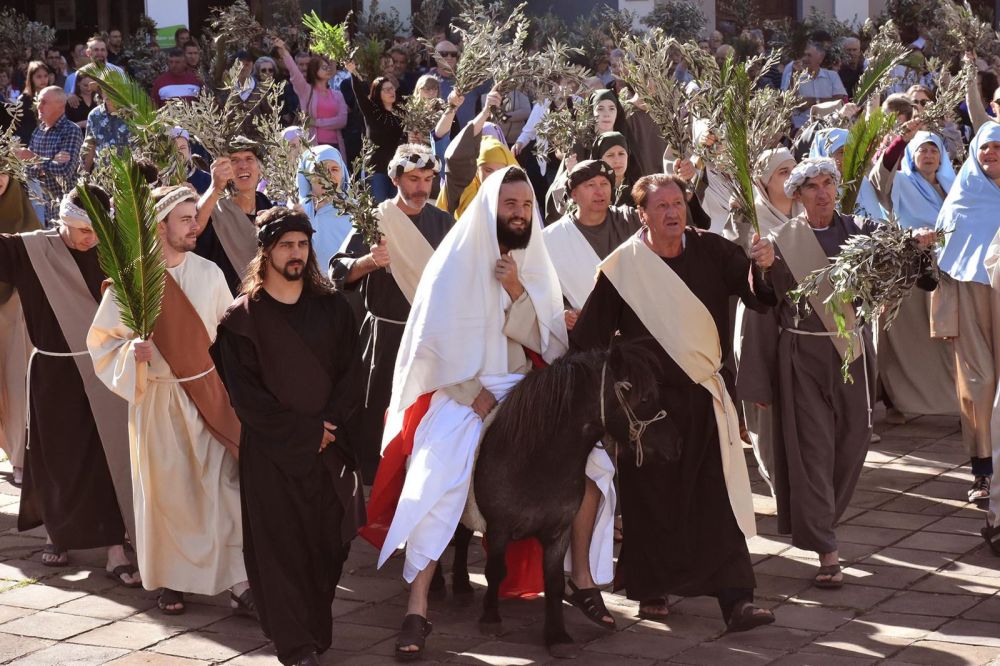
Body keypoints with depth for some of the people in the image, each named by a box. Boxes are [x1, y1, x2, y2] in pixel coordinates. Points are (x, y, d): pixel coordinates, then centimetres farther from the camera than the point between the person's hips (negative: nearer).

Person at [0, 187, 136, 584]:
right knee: (59, 458, 10)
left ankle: (115, 548, 1)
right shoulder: (33, 250, -6)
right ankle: (57, 534, 32)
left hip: (103, 373, 1)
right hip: (55, 376, -1)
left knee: (110, 459, -1)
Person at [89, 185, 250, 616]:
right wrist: (133, 352, -20)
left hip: (211, 391, 2)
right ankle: (171, 579, 22)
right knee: (167, 490, 6)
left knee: (226, 484, -5)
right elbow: (102, 339, -2)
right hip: (158, 398, -2)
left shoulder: (209, 274, 1)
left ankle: (240, 580, -1)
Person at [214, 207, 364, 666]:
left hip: (328, 445, 3)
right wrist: (303, 430, -11)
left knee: (326, 543, 3)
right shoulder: (243, 317, 0)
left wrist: (327, 426, -10)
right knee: (280, 547, -4)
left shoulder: (331, 308, 9)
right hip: (270, 451, -3)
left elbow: (351, 374, 5)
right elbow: (244, 392, -6)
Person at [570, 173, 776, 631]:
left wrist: (763, 266, -29)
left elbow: (757, 294, -8)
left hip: (703, 395, 1)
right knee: (650, 497, 7)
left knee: (717, 495, -4)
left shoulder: (710, 252, 0)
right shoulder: (623, 267, -5)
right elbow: (589, 337, -2)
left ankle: (735, 599, -7)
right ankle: (651, 590, 23)